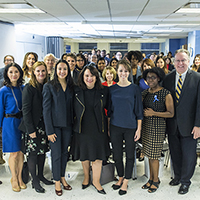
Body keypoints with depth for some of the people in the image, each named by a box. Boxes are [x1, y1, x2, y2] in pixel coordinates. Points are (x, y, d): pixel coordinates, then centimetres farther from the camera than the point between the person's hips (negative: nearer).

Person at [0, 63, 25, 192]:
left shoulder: (23, 88, 5)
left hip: (22, 122, 4)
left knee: (21, 152, 9)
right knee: (14, 153, 2)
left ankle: (20, 177, 26)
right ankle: (14, 179, 21)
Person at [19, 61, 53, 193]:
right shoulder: (29, 88, -11)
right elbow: (26, 110, -13)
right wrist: (31, 129, -16)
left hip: (44, 125, 5)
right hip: (32, 126, -5)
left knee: (43, 151, 14)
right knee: (33, 153, 2)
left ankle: (41, 176, 30)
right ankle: (35, 181, 16)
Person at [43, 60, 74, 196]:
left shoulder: (71, 86, 6)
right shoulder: (49, 86, -7)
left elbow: (72, 106, 9)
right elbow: (46, 109, -9)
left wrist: (74, 124, 1)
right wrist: (49, 130, -13)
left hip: (68, 125, 4)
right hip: (55, 125, -4)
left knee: (65, 152, 13)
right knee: (56, 153, 3)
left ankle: (63, 177, 30)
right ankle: (57, 181, 19)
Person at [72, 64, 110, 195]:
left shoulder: (103, 91, -3)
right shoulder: (77, 91, -1)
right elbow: (74, 111, 8)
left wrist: (108, 127, 1)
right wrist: (76, 124, 4)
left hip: (98, 128, -1)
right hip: (82, 128, 1)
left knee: (98, 156, 4)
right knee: (84, 155, 14)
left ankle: (96, 181, 21)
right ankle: (86, 178, 35)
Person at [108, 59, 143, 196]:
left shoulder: (134, 89, -2)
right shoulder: (112, 89, 3)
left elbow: (139, 110, -1)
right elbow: (109, 109, 8)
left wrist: (139, 129, -5)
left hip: (131, 127, -2)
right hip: (115, 127, 2)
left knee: (130, 155, 7)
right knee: (117, 155, 9)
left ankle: (126, 182, 21)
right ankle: (120, 178, 31)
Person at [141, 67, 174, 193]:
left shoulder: (166, 94, -10)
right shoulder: (145, 93, 9)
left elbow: (171, 113, -12)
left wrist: (153, 113, -17)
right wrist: (144, 112, 1)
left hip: (158, 127, -6)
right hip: (146, 126, 6)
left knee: (154, 155, 0)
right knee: (149, 154, 13)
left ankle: (156, 180, 19)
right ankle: (151, 179, 28)